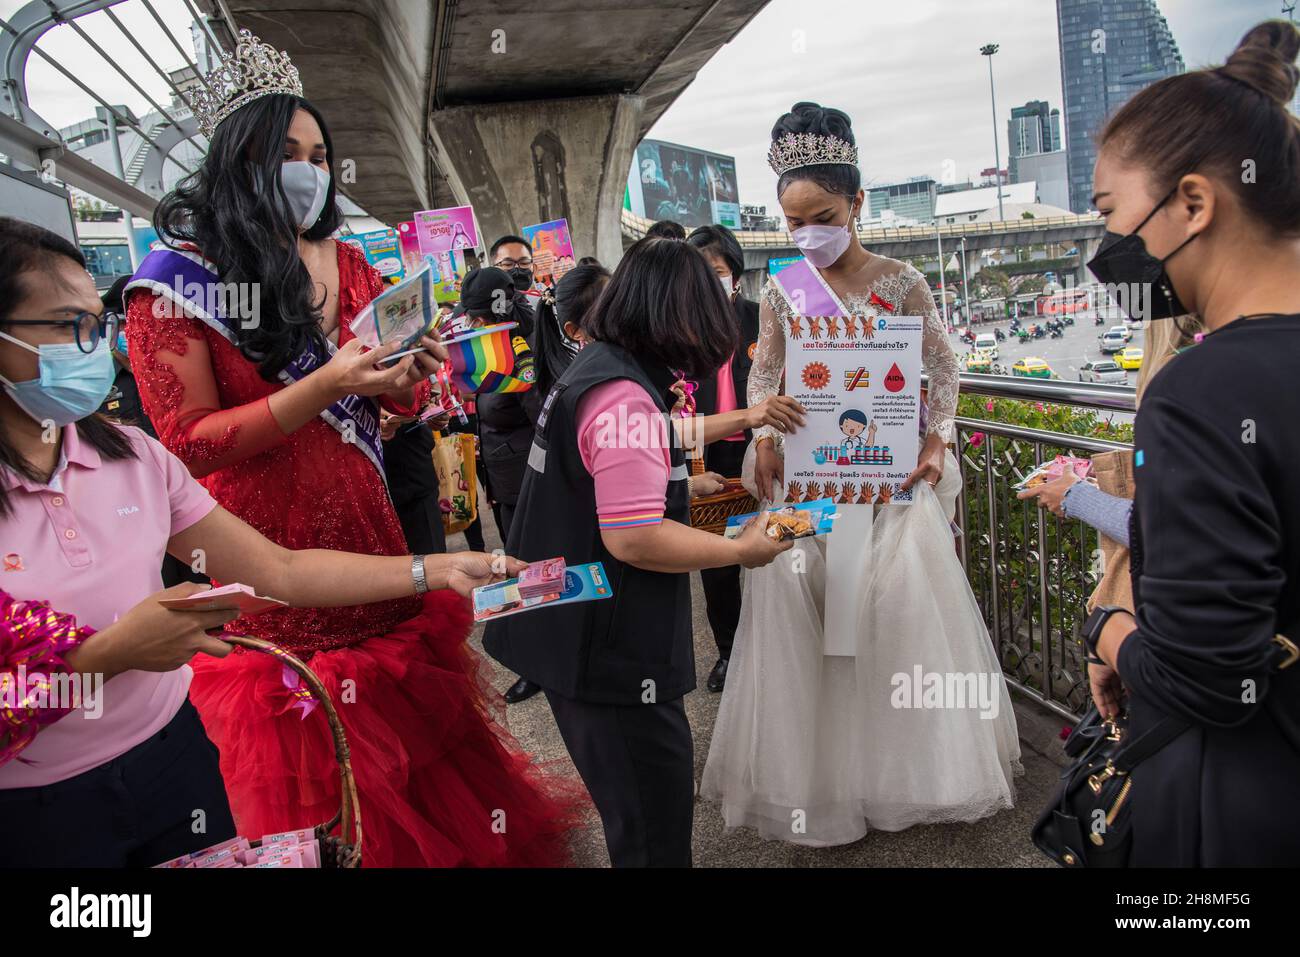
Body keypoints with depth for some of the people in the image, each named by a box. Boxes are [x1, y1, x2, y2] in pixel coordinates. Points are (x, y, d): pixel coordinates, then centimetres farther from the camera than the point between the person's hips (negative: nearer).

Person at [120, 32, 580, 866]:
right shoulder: (179, 281, -7)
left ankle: (436, 843, 37)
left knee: (406, 727, 15)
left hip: (365, 531, 5)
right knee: (300, 773, 9)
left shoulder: (347, 265, 10)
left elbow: (403, 402, 11)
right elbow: (189, 441, -13)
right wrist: (327, 385, -24)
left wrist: (409, 375, -13)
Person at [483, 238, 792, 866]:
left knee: (643, 804, 25)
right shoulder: (626, 398, -22)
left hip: (573, 634, 10)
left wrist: (683, 491, 19)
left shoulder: (593, 368, 11)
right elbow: (634, 538, -28)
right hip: (610, 653, -10)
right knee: (655, 827, 5)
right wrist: (741, 550, -15)